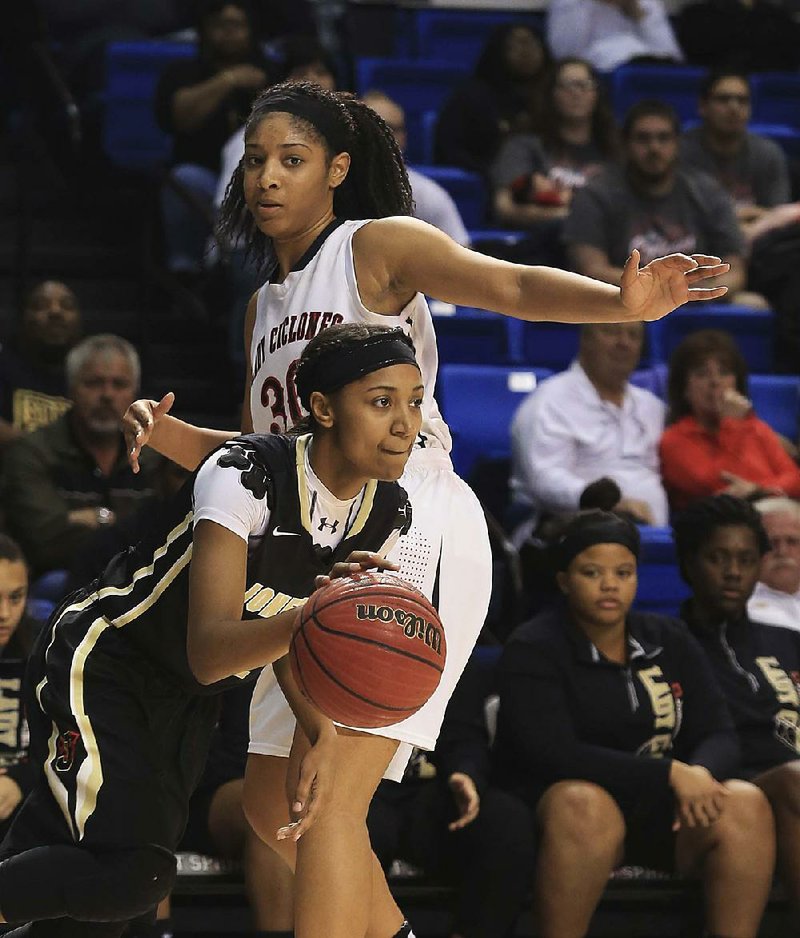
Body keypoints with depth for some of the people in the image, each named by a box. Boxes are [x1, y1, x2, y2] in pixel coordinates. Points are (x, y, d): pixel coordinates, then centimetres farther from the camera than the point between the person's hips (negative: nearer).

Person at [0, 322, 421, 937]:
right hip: (97, 667, -7)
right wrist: (315, 614, -55)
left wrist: (326, 733, -14)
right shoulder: (247, 475, -29)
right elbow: (209, 652, -37)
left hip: (187, 702, 7)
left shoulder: (387, 514, -8)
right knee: (133, 873, -26)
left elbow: (289, 642, 5)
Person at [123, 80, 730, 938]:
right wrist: (166, 434, 5)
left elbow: (509, 285, -21)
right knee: (272, 802, 16)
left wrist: (623, 303, -40)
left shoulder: (378, 246, -4)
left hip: (414, 531, -9)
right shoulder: (264, 307, 19)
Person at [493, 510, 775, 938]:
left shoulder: (670, 641, 9)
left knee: (746, 805, -23)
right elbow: (552, 753, -19)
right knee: (588, 806, -38)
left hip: (660, 810, 4)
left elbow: (718, 735, 4)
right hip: (556, 806, -4)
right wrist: (670, 773, -24)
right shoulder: (533, 650, -6)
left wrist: (700, 773, -22)